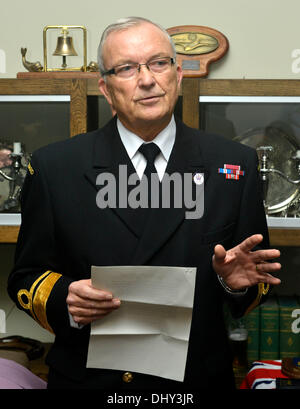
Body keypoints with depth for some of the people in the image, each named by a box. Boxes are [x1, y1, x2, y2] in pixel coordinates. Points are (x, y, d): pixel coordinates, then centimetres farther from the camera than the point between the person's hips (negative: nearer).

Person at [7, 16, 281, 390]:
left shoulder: (235, 163, -5)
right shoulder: (54, 167, -6)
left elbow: (257, 280, 1)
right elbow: (26, 278, -1)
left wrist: (237, 282, -20)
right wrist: (64, 299, -21)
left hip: (199, 378, 1)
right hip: (87, 377, 0)